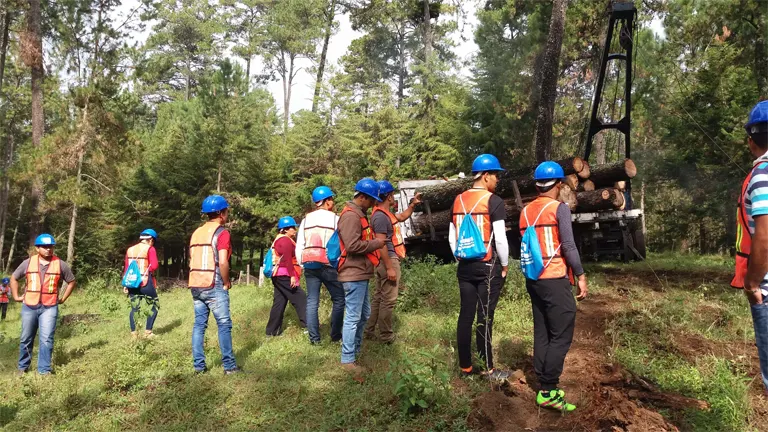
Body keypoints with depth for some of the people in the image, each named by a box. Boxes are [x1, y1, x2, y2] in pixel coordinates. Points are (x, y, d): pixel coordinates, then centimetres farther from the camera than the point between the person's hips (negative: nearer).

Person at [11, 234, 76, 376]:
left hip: (49, 308, -1)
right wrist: (16, 296, 10)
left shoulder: (60, 264, -1)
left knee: (46, 339, -6)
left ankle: (44, 370, 0)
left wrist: (63, 298, 7)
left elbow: (72, 281, 11)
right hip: (29, 307, 2)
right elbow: (14, 278, 16)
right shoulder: (28, 263, 2)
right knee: (26, 339, 11)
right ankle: (23, 367, 26)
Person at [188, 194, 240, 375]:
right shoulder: (221, 232, -9)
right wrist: (226, 282, -5)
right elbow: (223, 262, -19)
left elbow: (192, 260, 16)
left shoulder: (197, 233, 15)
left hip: (196, 285, 7)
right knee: (224, 325, -1)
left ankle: (198, 365, 12)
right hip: (214, 286, -7)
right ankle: (229, 366, 1)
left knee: (199, 324, 10)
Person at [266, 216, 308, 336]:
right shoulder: (286, 241, -10)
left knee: (279, 302, 10)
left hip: (277, 275, 10)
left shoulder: (278, 240, 21)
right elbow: (287, 260, -19)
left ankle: (272, 330, 12)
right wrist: (292, 276, -24)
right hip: (285, 275, -10)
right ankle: (308, 325, -6)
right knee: (300, 299, -6)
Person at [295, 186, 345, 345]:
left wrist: (302, 264, 17)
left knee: (312, 301, 7)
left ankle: (314, 338, 7)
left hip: (309, 265, 5)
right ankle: (335, 336, 5)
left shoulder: (306, 220, 12)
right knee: (339, 299, 6)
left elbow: (299, 246, 10)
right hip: (329, 265, -5)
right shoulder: (335, 218, -3)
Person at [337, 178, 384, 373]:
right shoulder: (350, 216, -17)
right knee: (353, 317, -5)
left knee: (364, 314, 20)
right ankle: (347, 359, 2)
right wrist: (376, 243, -15)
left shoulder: (358, 214, 17)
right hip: (354, 274, -11)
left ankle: (356, 349, 32)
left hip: (360, 273, 11)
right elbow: (353, 245, -26)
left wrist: (374, 242, 7)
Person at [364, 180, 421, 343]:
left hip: (389, 260, 11)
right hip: (388, 261, -11)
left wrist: (413, 204, 20)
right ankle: (386, 336, 3)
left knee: (379, 297, 14)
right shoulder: (380, 216, -19)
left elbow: (403, 217, 32)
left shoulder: (386, 213, 13)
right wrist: (389, 268, -24)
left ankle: (369, 331, 21)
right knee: (388, 300, -4)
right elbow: (381, 244, -23)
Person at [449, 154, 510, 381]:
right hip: (488, 266, -6)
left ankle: (465, 367, 18)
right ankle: (489, 369, 9)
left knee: (465, 316, 9)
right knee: (485, 318, 0)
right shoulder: (494, 201, -11)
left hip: (465, 266, 6)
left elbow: (452, 237, 12)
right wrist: (504, 265, -2)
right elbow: (500, 238, -14)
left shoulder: (458, 201, 8)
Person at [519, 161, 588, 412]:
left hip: (533, 279, 7)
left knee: (542, 334, 11)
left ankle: (544, 387, 15)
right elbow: (568, 246, -14)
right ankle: (548, 391, -3)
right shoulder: (559, 208, -9)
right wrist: (580, 275, -6)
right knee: (561, 336, -2)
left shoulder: (525, 211, 10)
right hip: (555, 280, -7)